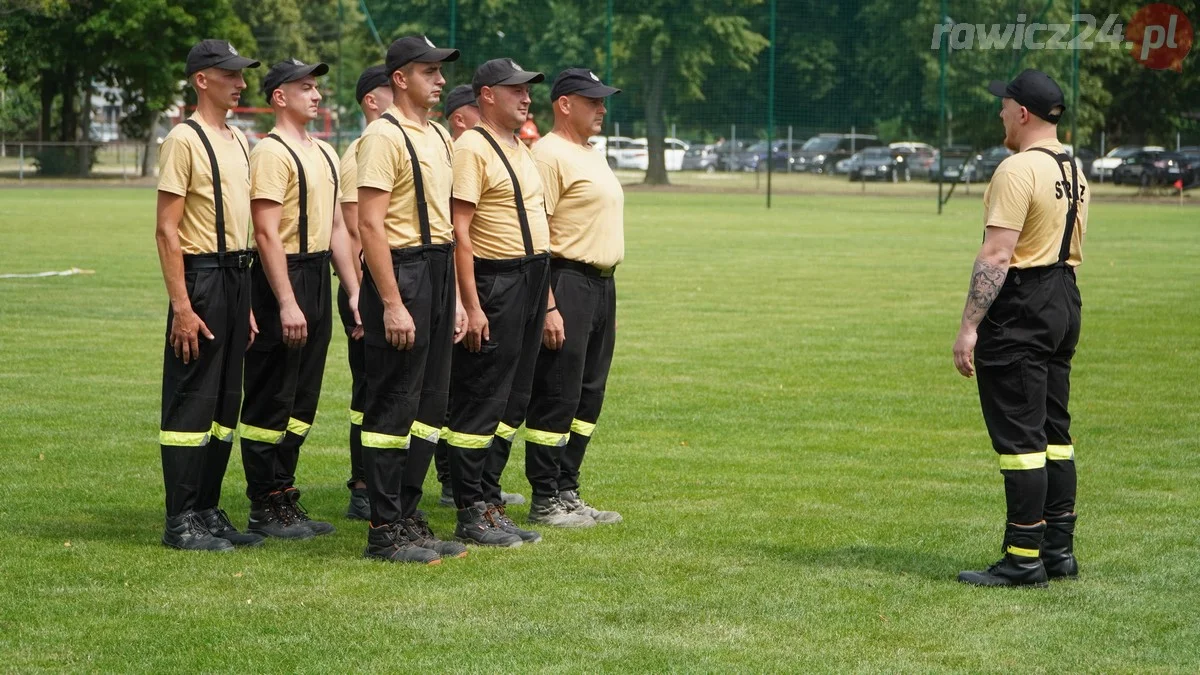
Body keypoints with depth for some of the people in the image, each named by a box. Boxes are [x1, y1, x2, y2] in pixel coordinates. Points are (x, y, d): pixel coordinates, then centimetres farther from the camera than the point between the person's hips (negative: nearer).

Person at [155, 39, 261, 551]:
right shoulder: (185, 140, -10)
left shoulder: (238, 141, 15)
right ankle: (181, 522, -1)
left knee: (225, 401, 12)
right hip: (202, 276, -9)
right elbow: (167, 229, -15)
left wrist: (247, 303, 17)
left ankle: (208, 510, 19)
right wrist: (181, 305, -20)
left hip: (236, 276, 9)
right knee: (192, 402, -5)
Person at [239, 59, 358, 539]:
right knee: (270, 403, -4)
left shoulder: (324, 153, 17)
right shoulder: (271, 153, -11)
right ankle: (265, 510, 0)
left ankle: (284, 497, 20)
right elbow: (267, 233, -17)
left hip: (318, 278, 9)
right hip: (283, 279, -9)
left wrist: (354, 289, 14)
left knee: (301, 400, 12)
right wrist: (286, 303, -22)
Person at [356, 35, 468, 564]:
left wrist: (454, 296, 16)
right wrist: (392, 304, -22)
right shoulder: (384, 137, -11)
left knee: (429, 403, 12)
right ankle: (385, 532, -1)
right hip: (399, 273, -9)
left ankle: (408, 517, 20)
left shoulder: (439, 137, 17)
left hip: (439, 274, 9)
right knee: (393, 407, -5)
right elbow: (371, 225, -17)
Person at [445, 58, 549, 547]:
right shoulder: (471, 148, -11)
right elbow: (460, 231, -17)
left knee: (511, 402, 12)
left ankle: (490, 503, 18)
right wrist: (472, 306, -22)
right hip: (493, 285, -9)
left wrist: (544, 298, 18)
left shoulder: (521, 151, 18)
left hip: (530, 284, 9)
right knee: (480, 403, -5)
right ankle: (471, 515, -1)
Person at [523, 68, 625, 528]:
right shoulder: (549, 154, -11)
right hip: (567, 283, -10)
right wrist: (548, 306, -23)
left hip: (602, 284, 10)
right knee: (557, 398, -6)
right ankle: (545, 503, -1)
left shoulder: (593, 157, 19)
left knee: (588, 396, 12)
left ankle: (567, 493, 19)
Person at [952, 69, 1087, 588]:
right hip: (1065, 301, 10)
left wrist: (969, 326, -21)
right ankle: (1059, 549, 18)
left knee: (1019, 435, -6)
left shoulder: (1017, 170, -16)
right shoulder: (1075, 171, 13)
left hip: (1020, 308, -10)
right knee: (1053, 431, 14)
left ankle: (1024, 559, -6)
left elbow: (996, 257, -21)